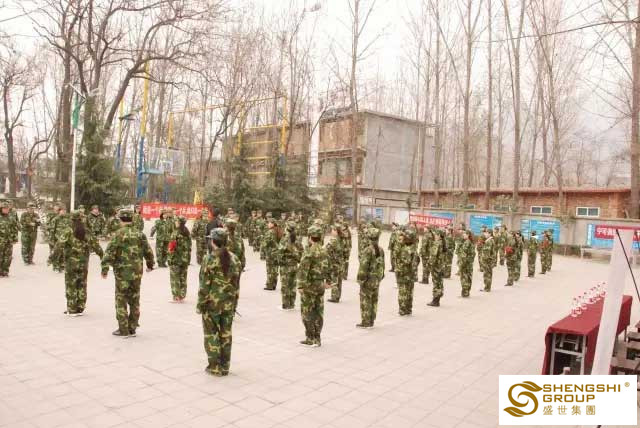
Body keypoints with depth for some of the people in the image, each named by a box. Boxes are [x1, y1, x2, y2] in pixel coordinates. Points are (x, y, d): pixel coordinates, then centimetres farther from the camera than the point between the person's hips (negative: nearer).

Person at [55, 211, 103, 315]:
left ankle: (72, 310, 10)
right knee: (82, 286, 11)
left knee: (71, 286, 6)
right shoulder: (87, 232, 2)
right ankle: (80, 309, 16)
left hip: (70, 263, -3)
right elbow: (95, 245, 5)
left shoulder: (68, 232, -9)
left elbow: (59, 245, -16)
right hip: (84, 263, 3)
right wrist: (102, 255, 14)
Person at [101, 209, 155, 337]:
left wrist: (105, 268, -11)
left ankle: (123, 330, 9)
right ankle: (132, 329, 19)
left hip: (122, 272, -4)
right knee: (134, 301, 13)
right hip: (137, 272, 4)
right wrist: (150, 264, 25)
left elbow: (109, 252, -15)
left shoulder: (118, 234, -9)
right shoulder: (140, 234, 4)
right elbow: (148, 251, 10)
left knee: (121, 301, 6)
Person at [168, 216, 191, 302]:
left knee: (175, 278, 3)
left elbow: (172, 246, -17)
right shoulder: (187, 232, 4)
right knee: (183, 278, 13)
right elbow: (189, 247, 8)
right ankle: (182, 296, 19)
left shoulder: (176, 232, -14)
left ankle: (176, 297, 5)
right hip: (185, 259, 6)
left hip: (176, 258, -6)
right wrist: (187, 259, 13)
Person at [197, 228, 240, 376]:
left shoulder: (209, 259, -13)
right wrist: (234, 303, 15)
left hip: (212, 303, -5)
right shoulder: (234, 258, 3)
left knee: (211, 334, 7)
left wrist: (200, 304, -5)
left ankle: (215, 367, 12)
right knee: (226, 334, 12)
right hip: (228, 304, 5)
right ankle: (225, 367, 20)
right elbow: (236, 283, 8)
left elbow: (204, 285, -14)